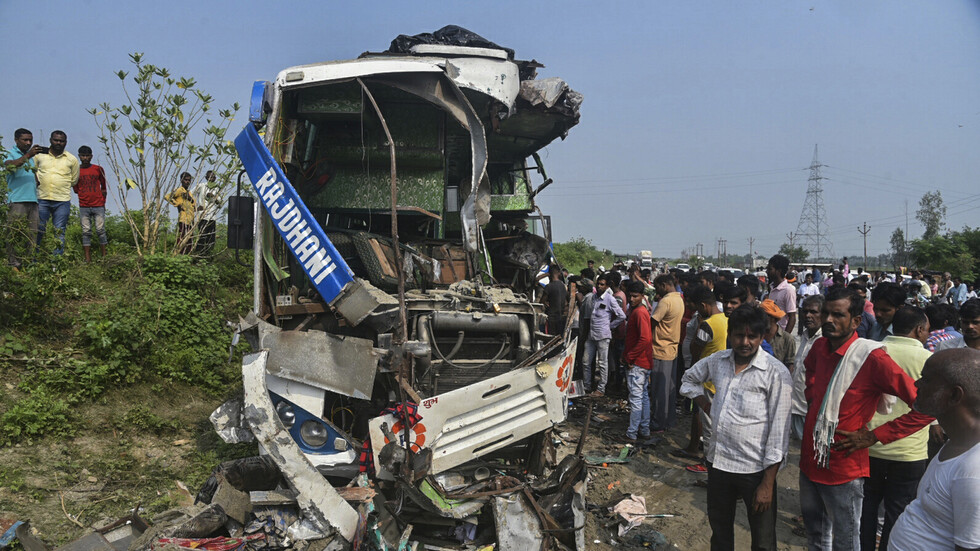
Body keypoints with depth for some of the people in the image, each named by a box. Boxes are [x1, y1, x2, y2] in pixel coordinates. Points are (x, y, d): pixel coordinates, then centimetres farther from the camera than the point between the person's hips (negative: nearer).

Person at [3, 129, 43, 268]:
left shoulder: (32, 157, 24)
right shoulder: (10, 153, 5)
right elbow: (9, 166, -17)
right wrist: (27, 155, -27)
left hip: (33, 200, 6)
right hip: (17, 200, -6)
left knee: (33, 234, 1)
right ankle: (13, 264, -6)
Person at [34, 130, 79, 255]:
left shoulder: (72, 160, 6)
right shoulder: (39, 155, 6)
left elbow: (74, 180, 15)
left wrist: (61, 185, 6)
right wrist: (37, 182, 4)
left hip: (62, 201, 0)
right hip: (42, 199, 0)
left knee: (60, 232, 2)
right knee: (38, 230, 3)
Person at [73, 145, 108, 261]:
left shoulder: (98, 169, 4)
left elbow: (104, 186, 13)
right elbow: (76, 189, 11)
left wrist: (103, 201, 9)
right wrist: (86, 194, 0)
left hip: (98, 206, -1)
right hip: (84, 207, 1)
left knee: (101, 230, -2)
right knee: (86, 232, 1)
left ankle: (104, 256, 4)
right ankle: (88, 259, 3)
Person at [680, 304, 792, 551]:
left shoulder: (776, 373, -13)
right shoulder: (717, 361, 2)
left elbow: (778, 432, -13)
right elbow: (689, 379, 23)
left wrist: (767, 484, -14)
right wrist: (706, 405, 5)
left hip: (755, 470, -5)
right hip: (718, 462, 5)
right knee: (719, 531, 22)